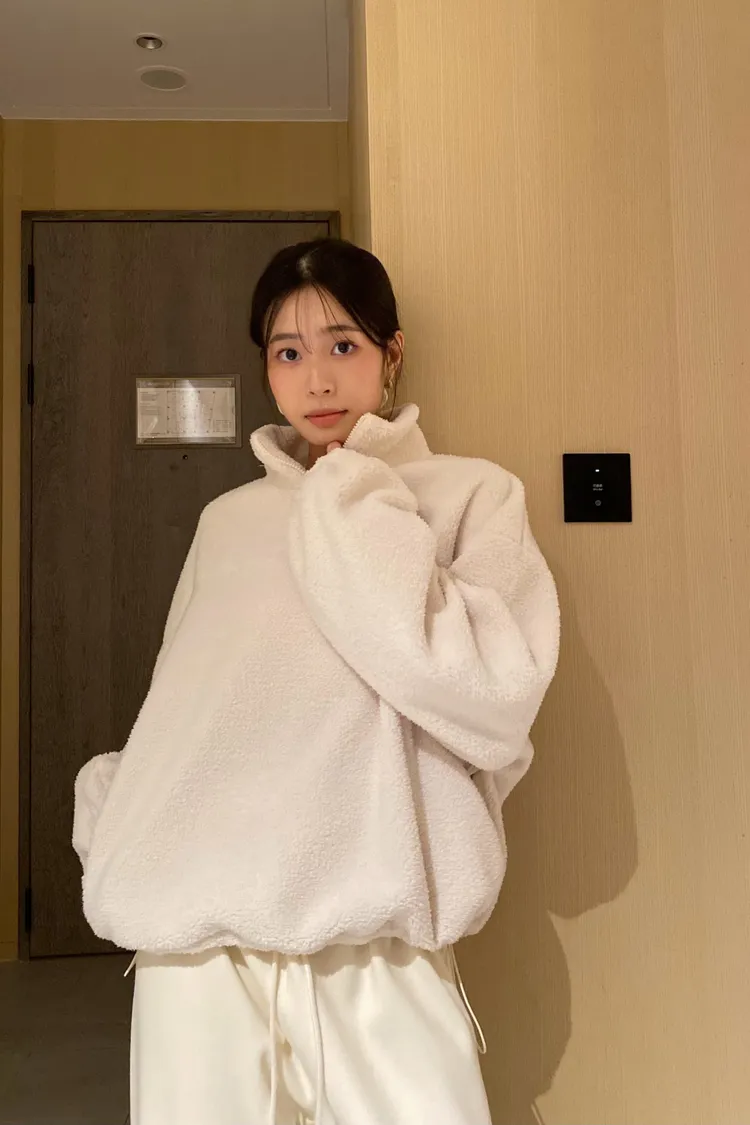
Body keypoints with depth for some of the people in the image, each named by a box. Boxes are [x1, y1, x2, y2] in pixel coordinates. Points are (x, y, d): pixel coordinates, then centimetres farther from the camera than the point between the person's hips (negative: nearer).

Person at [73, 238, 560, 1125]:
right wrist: (112, 806, 0)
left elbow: (497, 697, -13)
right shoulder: (227, 522, 12)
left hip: (374, 949, -3)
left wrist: (357, 511, -10)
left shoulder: (472, 498, 1)